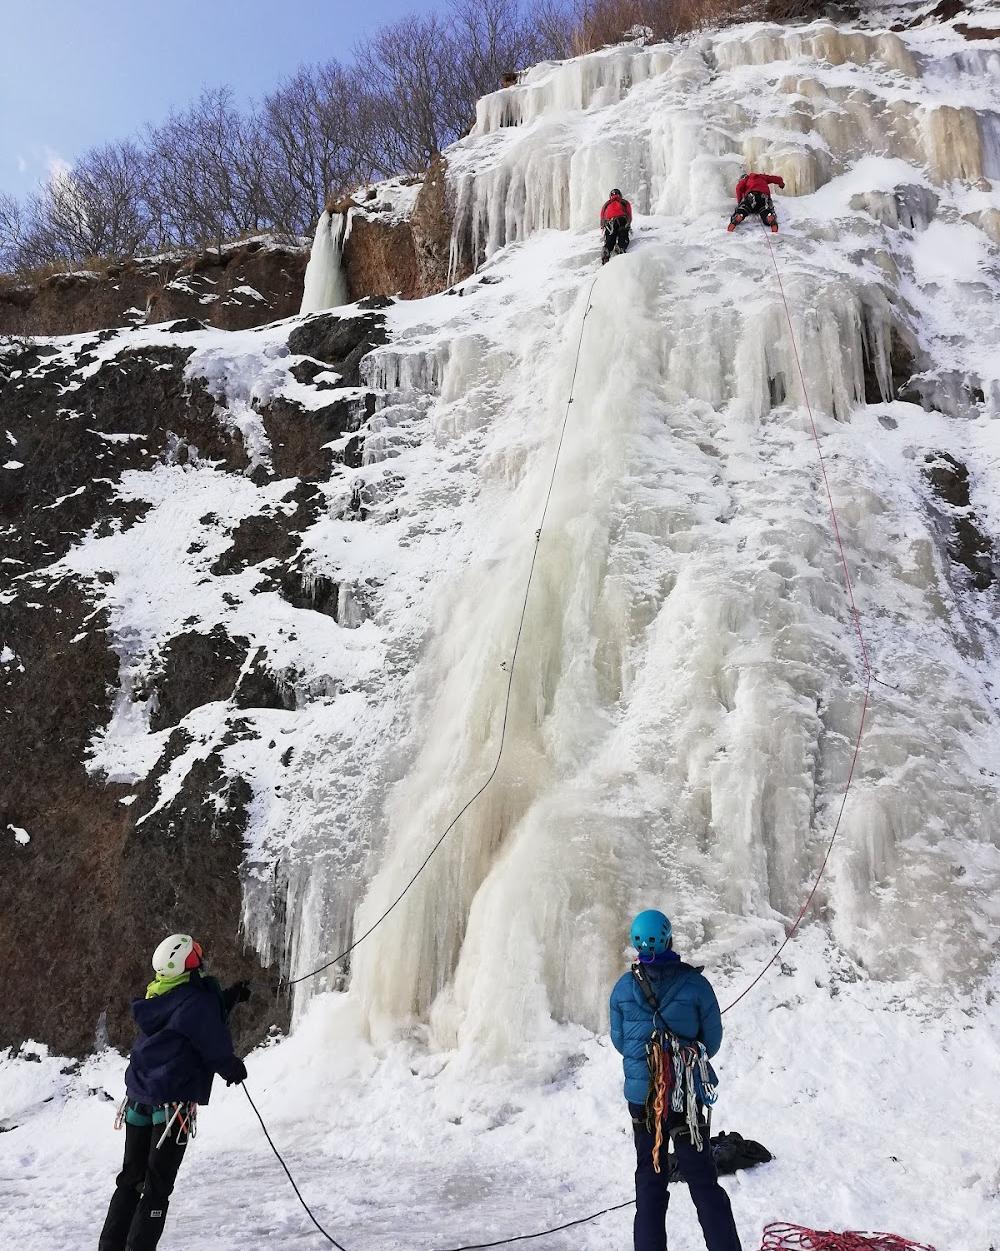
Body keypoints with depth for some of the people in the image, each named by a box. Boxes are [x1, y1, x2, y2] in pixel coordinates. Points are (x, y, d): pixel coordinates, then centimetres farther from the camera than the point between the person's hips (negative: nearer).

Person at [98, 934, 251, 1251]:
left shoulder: (156, 998, 8)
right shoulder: (197, 1000, -17)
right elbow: (214, 1047, -10)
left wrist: (229, 999, 19)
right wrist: (235, 1069, 9)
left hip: (138, 1097, 8)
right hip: (173, 1103, -7)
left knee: (131, 1178, 19)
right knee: (157, 1186, 2)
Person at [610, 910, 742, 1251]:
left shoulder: (623, 986, -8)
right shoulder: (694, 983, -14)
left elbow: (618, 1040, 4)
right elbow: (712, 1041, -4)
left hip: (640, 1094, 2)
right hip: (684, 1095, -2)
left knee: (649, 1180, 16)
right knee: (703, 1181, 10)